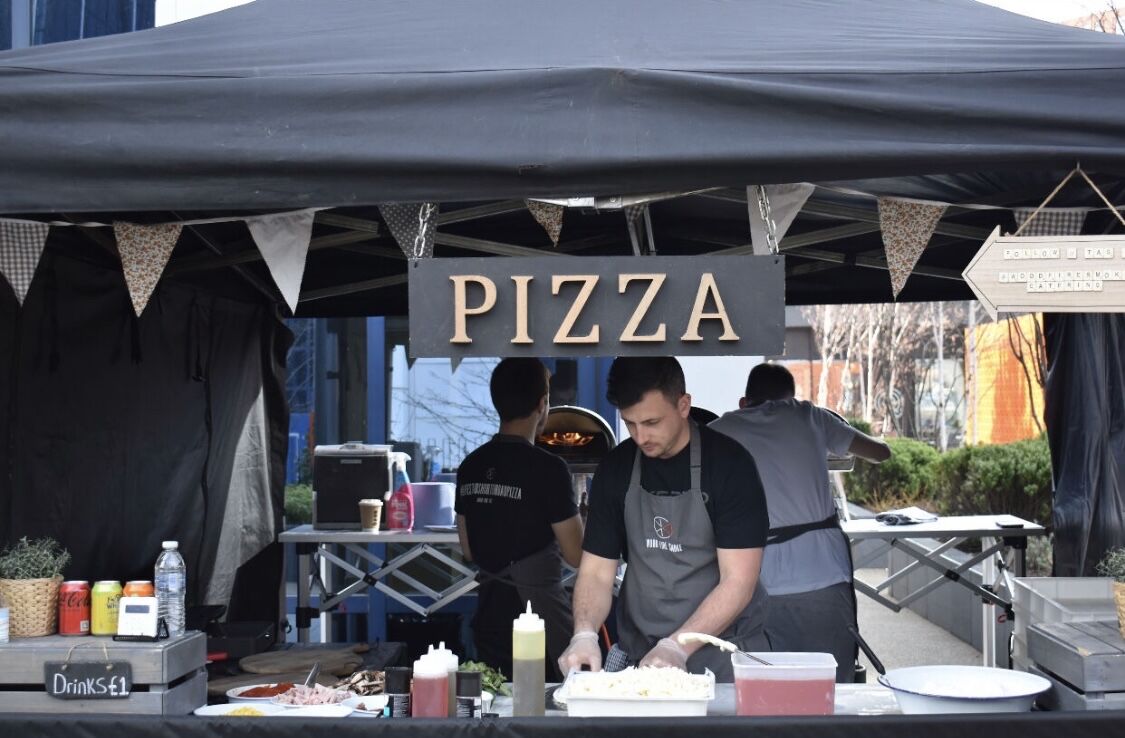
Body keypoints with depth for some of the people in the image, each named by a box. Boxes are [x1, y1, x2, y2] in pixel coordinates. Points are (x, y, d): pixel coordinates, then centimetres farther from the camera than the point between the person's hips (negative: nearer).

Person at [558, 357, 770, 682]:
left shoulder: (730, 464, -9)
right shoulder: (615, 469, 4)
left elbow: (739, 581, -12)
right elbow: (596, 572, 4)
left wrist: (676, 648, -22)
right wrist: (584, 635, -15)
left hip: (722, 657, -3)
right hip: (639, 654, 3)